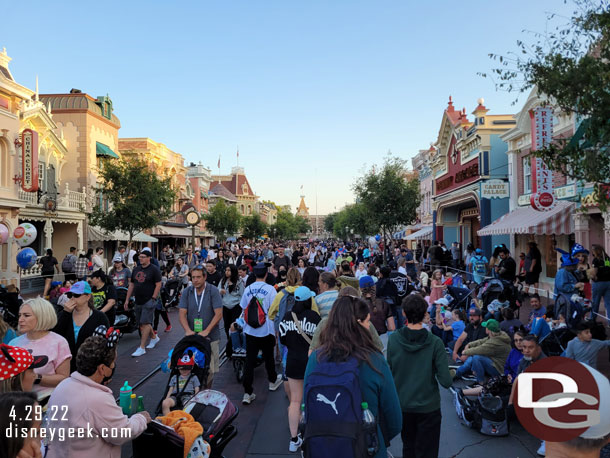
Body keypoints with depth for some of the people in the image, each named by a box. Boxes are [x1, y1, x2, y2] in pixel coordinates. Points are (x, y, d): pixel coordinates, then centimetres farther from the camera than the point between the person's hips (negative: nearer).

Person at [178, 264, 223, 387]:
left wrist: (206, 331, -18)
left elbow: (218, 314, -11)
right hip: (191, 336, 2)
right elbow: (182, 313, -2)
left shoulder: (213, 291, -7)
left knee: (209, 369, 4)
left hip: (210, 336, -2)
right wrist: (188, 330, -18)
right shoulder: (187, 292, 1)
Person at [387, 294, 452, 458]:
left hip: (402, 406, 2)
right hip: (428, 406, -2)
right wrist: (449, 374, 3)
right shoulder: (435, 343, -18)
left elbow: (389, 371, -3)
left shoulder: (393, 339, -12)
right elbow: (446, 381, -18)